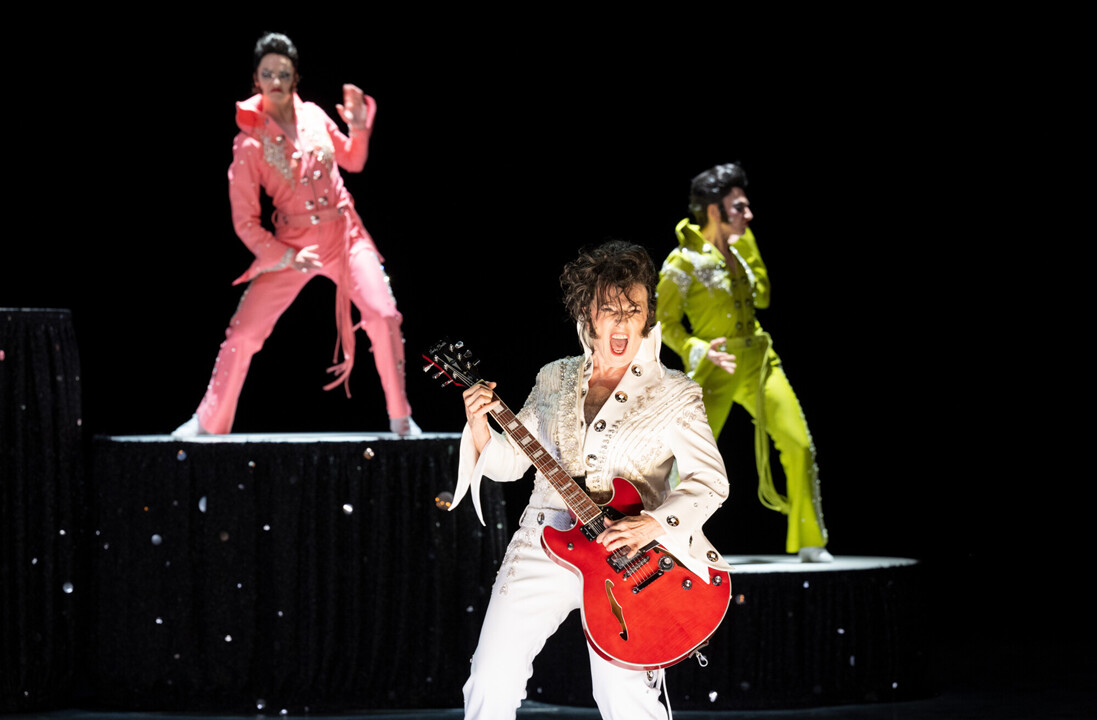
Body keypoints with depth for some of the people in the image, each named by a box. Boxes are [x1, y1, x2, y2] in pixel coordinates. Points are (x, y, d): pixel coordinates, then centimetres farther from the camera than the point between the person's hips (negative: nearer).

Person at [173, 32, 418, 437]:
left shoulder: (313, 116, 2)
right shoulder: (249, 143, -9)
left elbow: (352, 161, 18)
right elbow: (245, 222, -7)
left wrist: (358, 128, -1)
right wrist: (287, 257, -15)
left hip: (344, 234, 2)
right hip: (290, 247, -2)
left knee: (384, 316, -15)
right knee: (242, 334, -6)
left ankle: (401, 419, -1)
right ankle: (209, 423, 12)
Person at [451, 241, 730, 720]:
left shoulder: (674, 395, -1)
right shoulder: (554, 380, 10)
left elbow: (711, 480, -7)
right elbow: (510, 463, 13)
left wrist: (653, 524, -22)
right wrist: (480, 427, -7)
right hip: (543, 545, 3)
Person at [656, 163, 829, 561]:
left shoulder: (736, 251, 12)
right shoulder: (683, 262, -9)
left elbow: (763, 296, 16)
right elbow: (665, 322, -8)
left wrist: (747, 246, 10)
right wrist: (700, 350, -24)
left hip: (759, 360, 6)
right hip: (717, 369, -6)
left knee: (799, 445, -5)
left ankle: (810, 543, 3)